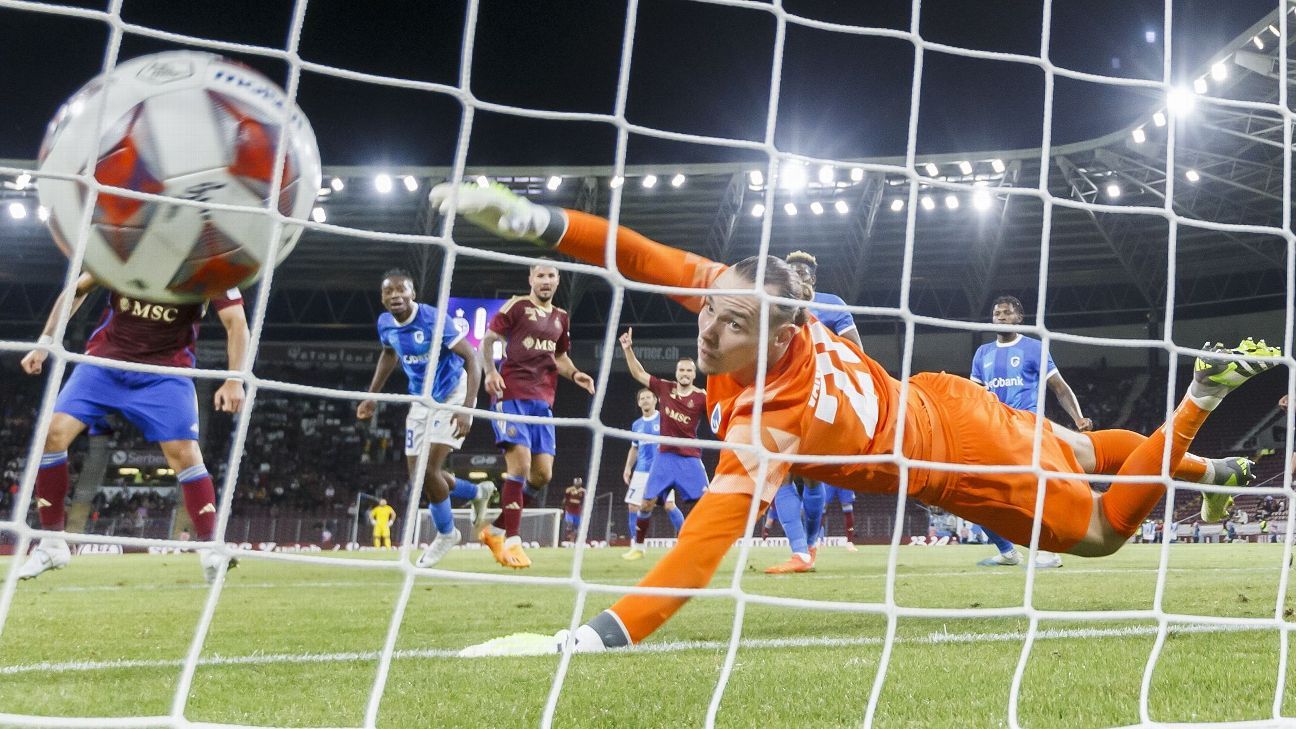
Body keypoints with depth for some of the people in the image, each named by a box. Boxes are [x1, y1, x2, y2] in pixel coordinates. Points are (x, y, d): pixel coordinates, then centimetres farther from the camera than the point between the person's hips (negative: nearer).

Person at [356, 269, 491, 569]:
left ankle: (446, 534, 12)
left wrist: (467, 409, -33)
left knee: (428, 471, -16)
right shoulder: (385, 324, -4)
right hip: (421, 400, 7)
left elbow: (472, 358, -24)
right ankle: (478, 492, 31)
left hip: (452, 396, -7)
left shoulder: (434, 320, -24)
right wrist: (372, 396, 16)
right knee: (417, 477, 4)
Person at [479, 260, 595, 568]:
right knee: (520, 464, -16)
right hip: (512, 395, -6)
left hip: (542, 401, 6)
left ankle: (495, 530, 16)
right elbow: (487, 340, -2)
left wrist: (574, 374, 8)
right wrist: (490, 372, -19)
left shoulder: (561, 318, 19)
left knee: (542, 474, 1)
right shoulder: (516, 306, 2)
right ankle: (511, 541, -6)